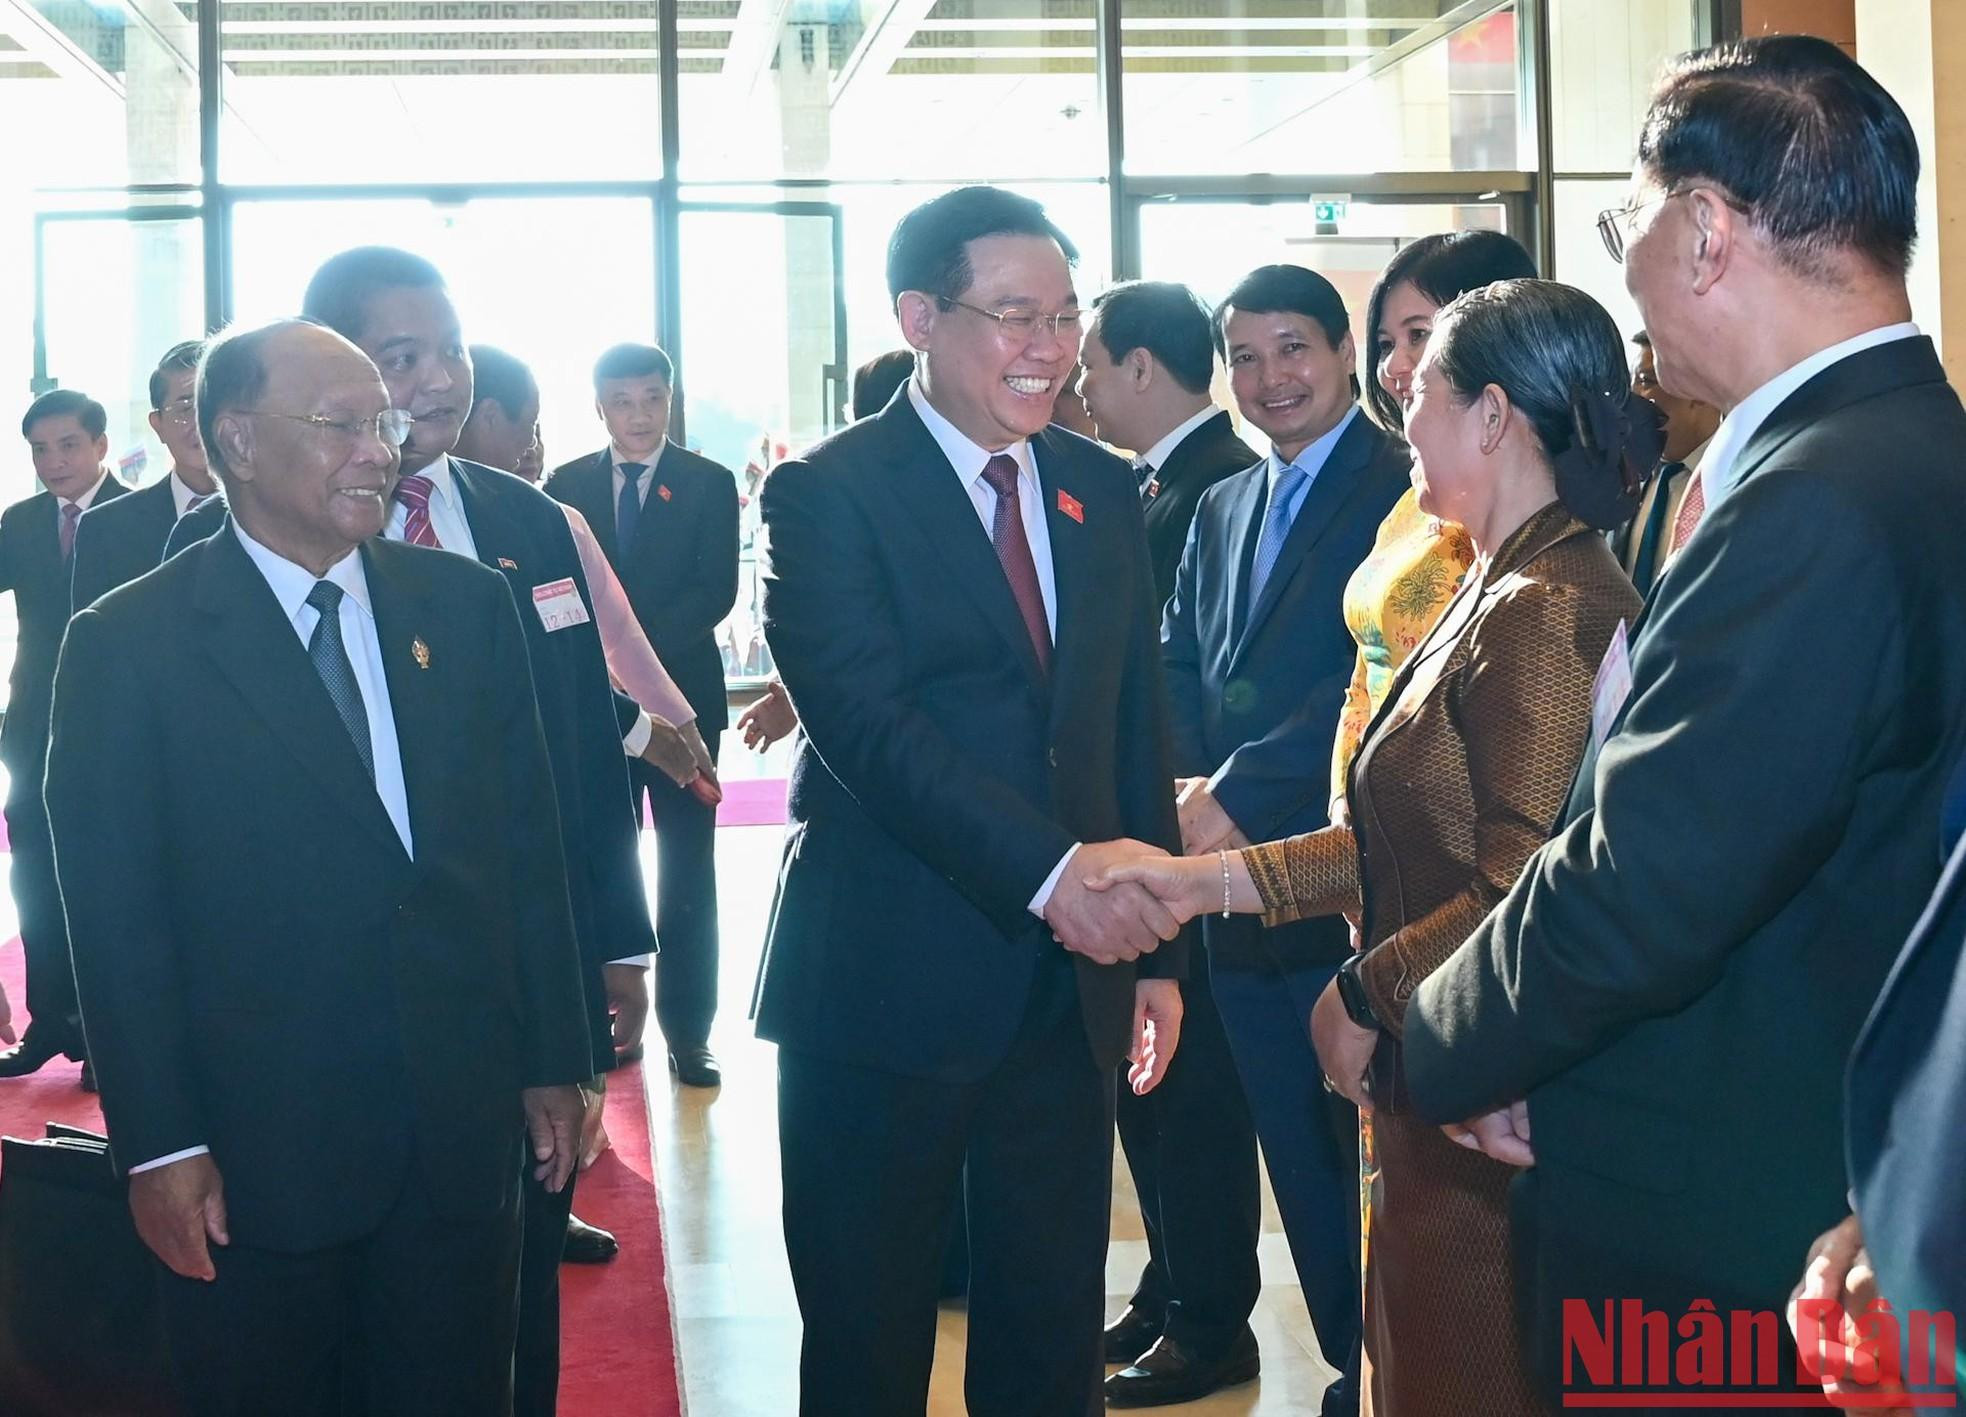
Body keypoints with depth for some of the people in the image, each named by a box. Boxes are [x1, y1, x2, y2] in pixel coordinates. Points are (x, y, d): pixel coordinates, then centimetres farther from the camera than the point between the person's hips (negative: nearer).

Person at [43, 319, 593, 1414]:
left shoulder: (467, 605, 5)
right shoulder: (127, 645, -6)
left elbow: (529, 844, 7)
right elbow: (116, 914, -7)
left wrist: (556, 1062, 6)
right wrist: (160, 1145, -10)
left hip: (466, 1130, 3)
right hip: (254, 1153, -3)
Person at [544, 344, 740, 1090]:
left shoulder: (709, 484, 2)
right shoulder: (567, 485, 7)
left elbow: (716, 591, -7)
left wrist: (638, 647, -19)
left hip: (681, 695, -1)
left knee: (687, 871, 1)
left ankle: (687, 1028, 5)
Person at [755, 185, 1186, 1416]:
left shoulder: (1103, 492, 10)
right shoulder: (826, 494, -8)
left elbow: (1137, 729, 12)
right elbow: (868, 723, -21)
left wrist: (1154, 949, 7)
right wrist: (1049, 868, -32)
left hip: (1069, 985, 5)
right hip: (884, 989, -5)